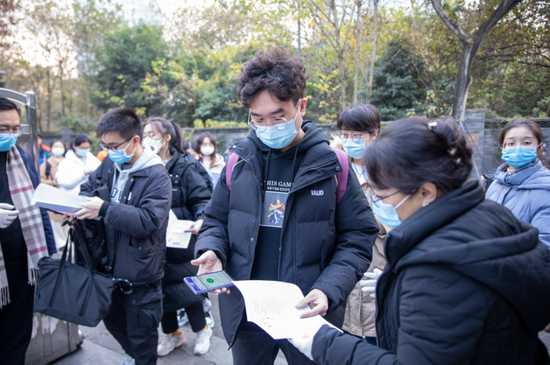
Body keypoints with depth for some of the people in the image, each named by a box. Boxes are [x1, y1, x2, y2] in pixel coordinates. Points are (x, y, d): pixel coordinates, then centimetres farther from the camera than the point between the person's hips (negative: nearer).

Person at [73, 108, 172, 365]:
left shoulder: (156, 175, -20)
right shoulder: (110, 163, 1)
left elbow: (150, 220, -29)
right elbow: (89, 187, 13)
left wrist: (105, 209, -33)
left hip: (139, 274, -8)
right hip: (109, 266, 8)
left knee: (141, 333, 11)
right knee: (113, 321, 28)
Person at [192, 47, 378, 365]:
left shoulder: (332, 165, -9)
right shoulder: (239, 162, -2)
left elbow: (358, 237, -7)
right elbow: (216, 220, 9)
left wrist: (329, 290, -21)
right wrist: (211, 250, -12)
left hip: (308, 315, -2)